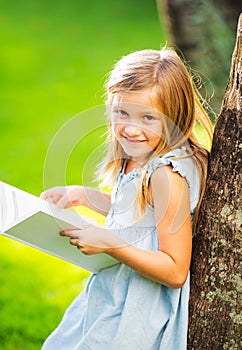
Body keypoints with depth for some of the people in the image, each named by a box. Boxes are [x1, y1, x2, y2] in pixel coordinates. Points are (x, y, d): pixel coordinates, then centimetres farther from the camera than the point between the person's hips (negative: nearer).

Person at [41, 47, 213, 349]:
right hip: (113, 298, 9)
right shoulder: (137, 160, 0)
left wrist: (110, 244, -31)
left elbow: (175, 272, -26)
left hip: (136, 318, -9)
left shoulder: (167, 174, -27)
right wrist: (85, 195, 10)